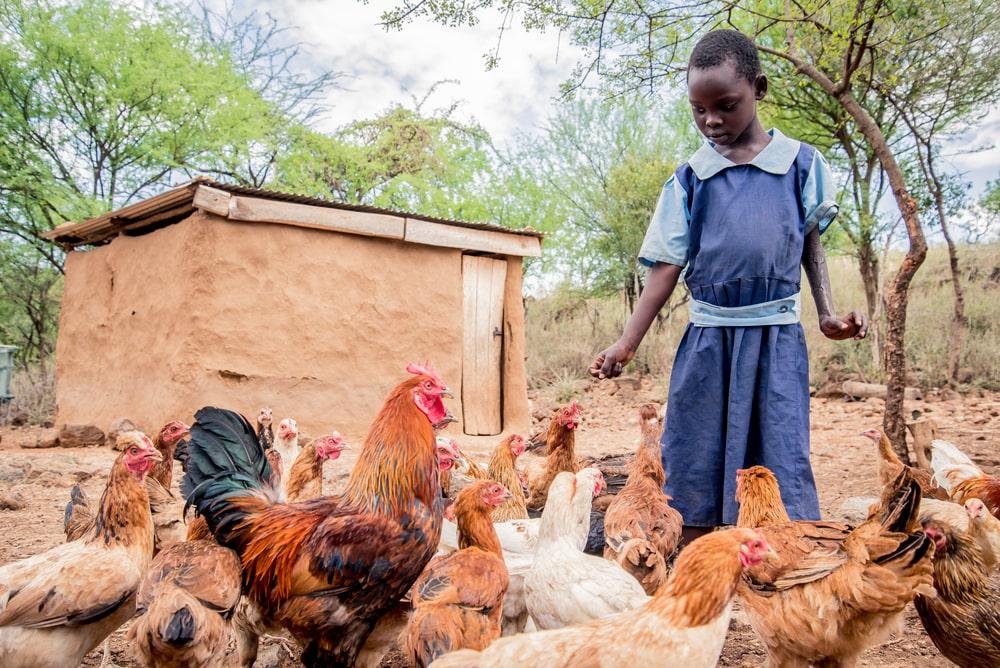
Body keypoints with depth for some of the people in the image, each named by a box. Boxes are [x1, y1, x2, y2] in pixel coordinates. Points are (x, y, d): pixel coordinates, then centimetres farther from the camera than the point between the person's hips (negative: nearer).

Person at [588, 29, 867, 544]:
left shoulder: (801, 163, 3)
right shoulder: (688, 181, 4)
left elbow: (811, 241, 13)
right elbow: (666, 268, 2)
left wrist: (827, 313, 1)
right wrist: (627, 343, -4)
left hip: (777, 337, -1)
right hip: (707, 338, 2)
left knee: (781, 465, -2)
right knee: (694, 470, 5)